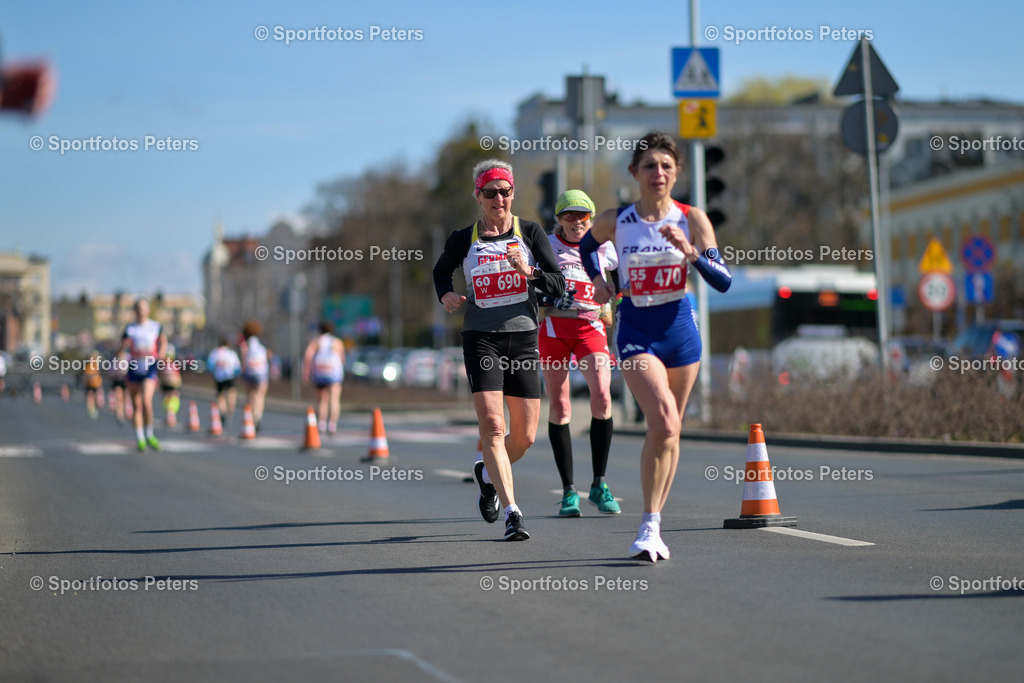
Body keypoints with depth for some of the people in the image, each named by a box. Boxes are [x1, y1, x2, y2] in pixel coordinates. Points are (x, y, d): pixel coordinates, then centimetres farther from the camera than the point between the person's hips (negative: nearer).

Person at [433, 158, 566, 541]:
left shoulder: (530, 233, 4)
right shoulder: (463, 240, 3)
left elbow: (558, 286, 0)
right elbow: (440, 271, 21)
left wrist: (529, 272, -19)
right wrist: (446, 295, 0)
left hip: (524, 338, 2)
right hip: (481, 338, -2)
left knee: (525, 437, 6)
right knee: (492, 426, -17)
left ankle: (487, 474, 37)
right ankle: (512, 513, -15)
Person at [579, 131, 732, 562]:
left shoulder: (692, 219, -4)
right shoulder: (614, 222, -3)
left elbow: (723, 282, -10)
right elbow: (586, 245, 20)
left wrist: (691, 253, -25)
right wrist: (597, 280, 5)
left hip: (680, 330, 2)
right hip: (636, 332, -2)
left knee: (669, 432, 11)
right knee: (663, 422, -22)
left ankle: (653, 525, 25)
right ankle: (649, 524, -14)